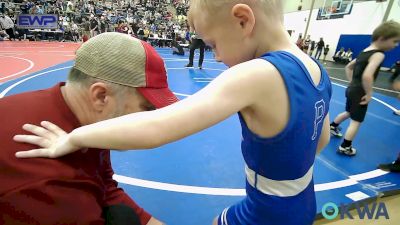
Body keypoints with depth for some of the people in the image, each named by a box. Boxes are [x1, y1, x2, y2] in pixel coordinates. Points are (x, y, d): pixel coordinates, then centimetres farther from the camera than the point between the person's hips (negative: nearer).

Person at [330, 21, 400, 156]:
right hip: (359, 93, -9)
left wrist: (352, 82, 15)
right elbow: (367, 76, -33)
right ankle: (345, 147, 9)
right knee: (356, 121, 2)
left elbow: (348, 67, 18)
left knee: (349, 113, 30)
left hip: (351, 89, 9)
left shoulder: (365, 52, 8)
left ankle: (333, 126, 46)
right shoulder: (378, 55, -19)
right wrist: (369, 94, -21)